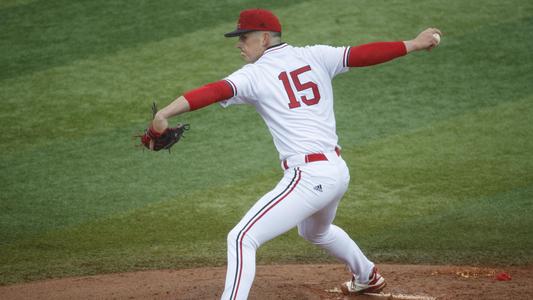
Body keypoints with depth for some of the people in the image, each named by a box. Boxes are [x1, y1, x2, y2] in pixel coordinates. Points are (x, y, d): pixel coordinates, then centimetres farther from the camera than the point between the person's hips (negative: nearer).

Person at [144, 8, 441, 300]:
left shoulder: (255, 75, -7)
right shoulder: (315, 56, 8)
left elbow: (214, 91, -22)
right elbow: (363, 54, 7)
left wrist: (163, 115, -34)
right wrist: (413, 44, 17)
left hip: (308, 176, -8)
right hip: (339, 171, 9)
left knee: (242, 238, -11)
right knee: (316, 231, 39)